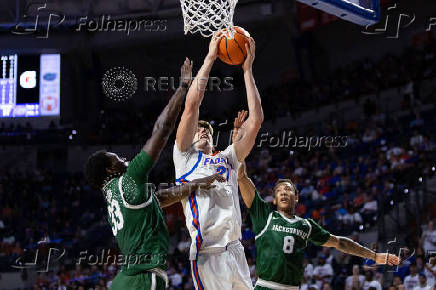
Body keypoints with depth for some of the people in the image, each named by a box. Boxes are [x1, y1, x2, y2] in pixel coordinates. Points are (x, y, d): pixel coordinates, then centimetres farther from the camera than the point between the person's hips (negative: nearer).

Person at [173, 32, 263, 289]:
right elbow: (192, 105, 2)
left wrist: (247, 70, 15)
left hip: (236, 251, 6)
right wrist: (210, 59, 7)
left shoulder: (227, 158, 25)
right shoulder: (186, 156, 12)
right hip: (208, 254, -6)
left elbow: (255, 120, 17)